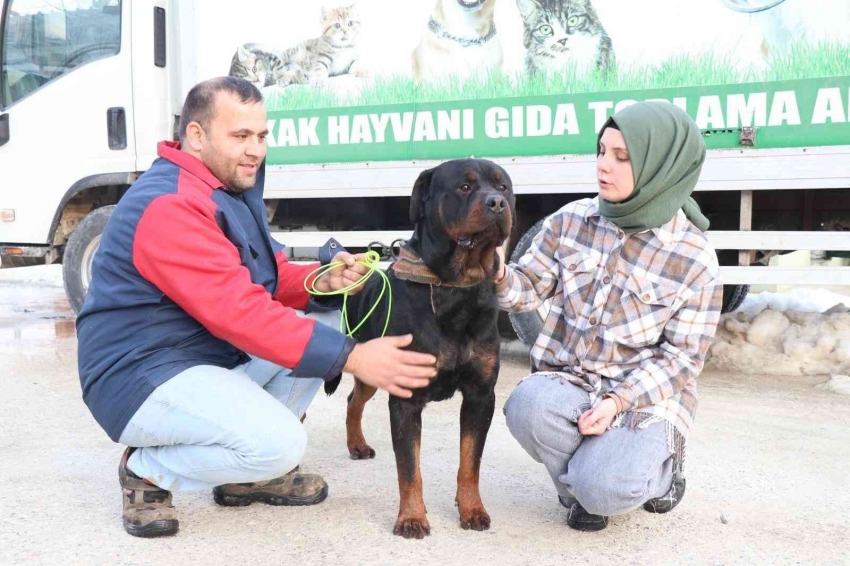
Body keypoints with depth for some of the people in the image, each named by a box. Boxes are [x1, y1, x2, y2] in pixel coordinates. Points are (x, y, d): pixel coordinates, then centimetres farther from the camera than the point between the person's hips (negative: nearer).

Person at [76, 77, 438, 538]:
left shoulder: (232, 186, 9)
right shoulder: (169, 206, -23)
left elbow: (271, 278, 10)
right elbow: (240, 312, -30)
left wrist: (323, 281, -14)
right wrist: (353, 358, -31)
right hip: (143, 378, -10)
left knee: (330, 314, 0)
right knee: (279, 443, -29)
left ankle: (250, 474, 7)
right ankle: (146, 471, 0)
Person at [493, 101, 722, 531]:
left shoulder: (694, 258, -10)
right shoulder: (571, 221, -2)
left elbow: (682, 356, -8)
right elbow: (528, 287, 0)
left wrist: (619, 400, -21)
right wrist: (499, 275, -24)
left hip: (646, 396, -2)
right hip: (568, 380, 3)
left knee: (601, 490, -27)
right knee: (526, 406, -32)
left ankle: (658, 465, 10)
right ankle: (581, 482, 0)